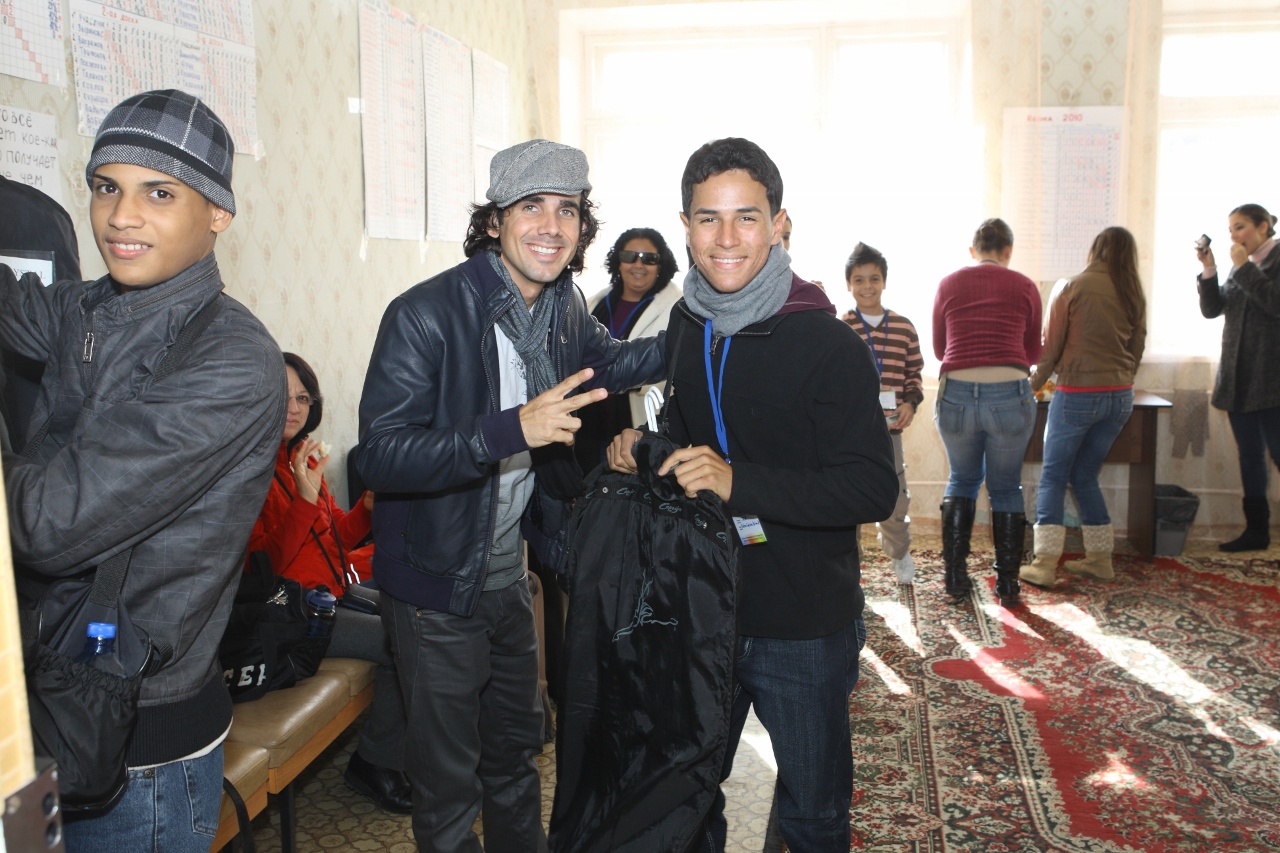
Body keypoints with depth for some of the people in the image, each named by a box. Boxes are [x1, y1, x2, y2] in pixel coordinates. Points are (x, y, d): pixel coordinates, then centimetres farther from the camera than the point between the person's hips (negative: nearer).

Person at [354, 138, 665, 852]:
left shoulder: (565, 309, -2)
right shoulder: (426, 315, -24)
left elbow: (601, 364, 19)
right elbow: (381, 456, -29)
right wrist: (513, 429, -40)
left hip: (510, 574, 7)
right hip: (438, 586, -7)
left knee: (517, 746, 27)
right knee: (449, 774, 11)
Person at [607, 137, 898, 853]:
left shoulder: (828, 344, -16)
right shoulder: (681, 330, 4)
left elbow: (875, 490, -21)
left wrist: (739, 481, -31)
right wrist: (640, 445, -2)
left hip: (804, 631, -5)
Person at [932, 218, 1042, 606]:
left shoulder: (948, 284, 9)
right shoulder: (1024, 287, 6)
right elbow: (1033, 352, 15)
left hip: (956, 394, 1)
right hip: (1010, 394, -1)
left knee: (962, 480, 21)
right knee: (1006, 487, 14)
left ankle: (955, 575, 18)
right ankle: (1007, 582, 19)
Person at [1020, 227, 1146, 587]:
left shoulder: (1071, 287, -6)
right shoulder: (1134, 296, 8)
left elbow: (1051, 345, -4)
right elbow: (1136, 350, 14)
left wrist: (1035, 383, 9)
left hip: (1077, 393, -5)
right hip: (1120, 396, 5)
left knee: (1053, 477, 2)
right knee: (1085, 476, 16)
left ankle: (1044, 564, -3)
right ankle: (1099, 558, 19)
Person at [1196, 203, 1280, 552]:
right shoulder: (1241, 266, 16)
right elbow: (1211, 309, 10)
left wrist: (1243, 267, -14)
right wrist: (1209, 269, -2)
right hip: (1238, 377, 7)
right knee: (1249, 456, 10)